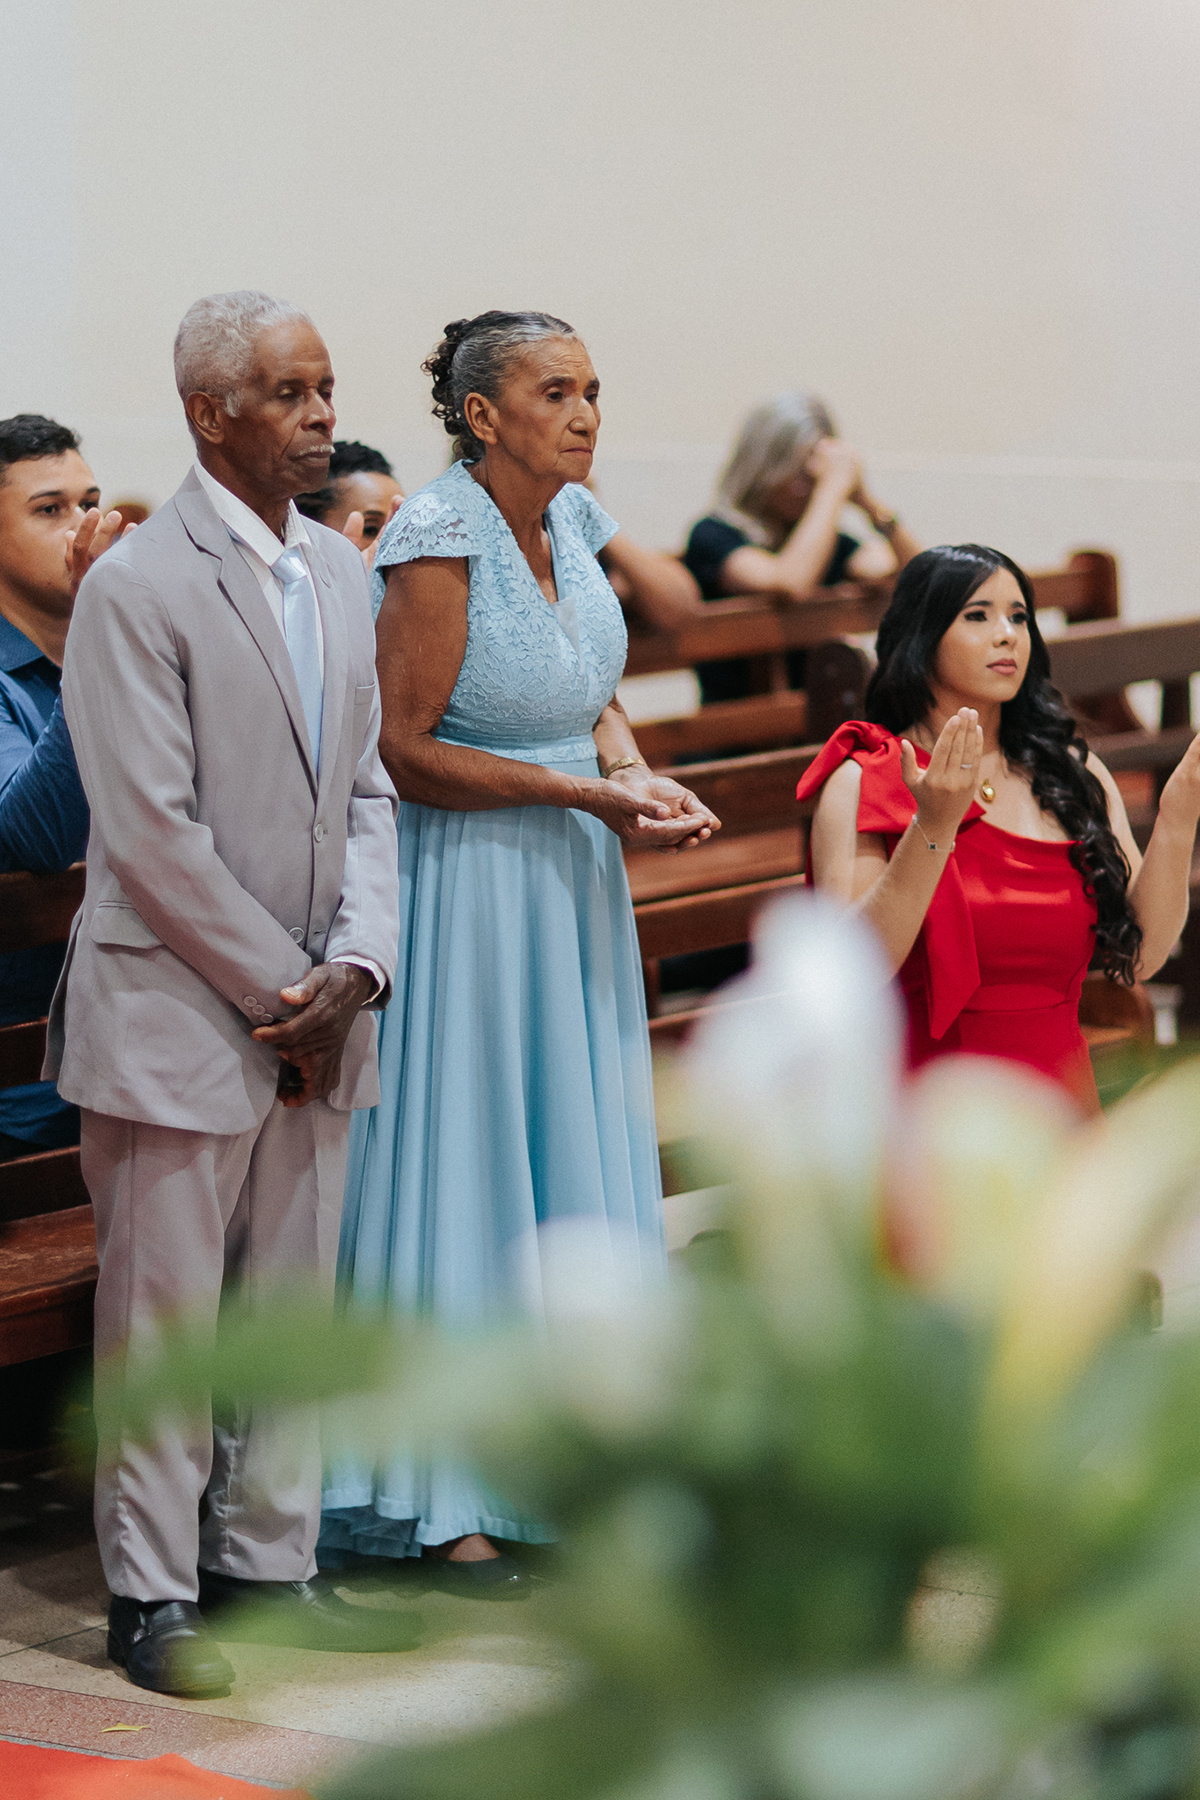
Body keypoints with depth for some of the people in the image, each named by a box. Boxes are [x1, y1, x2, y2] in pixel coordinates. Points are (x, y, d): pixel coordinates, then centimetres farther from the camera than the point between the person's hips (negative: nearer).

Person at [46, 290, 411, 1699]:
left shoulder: (339, 571, 11)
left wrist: (356, 966, -3)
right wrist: (280, 991, -12)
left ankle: (267, 1567, 25)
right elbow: (152, 832, -16)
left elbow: (363, 787, 12)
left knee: (292, 1305, 13)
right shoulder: (137, 586, -13)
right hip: (177, 1016, -7)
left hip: (314, 1017, 7)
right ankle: (152, 1594, 13)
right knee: (162, 1317, 2)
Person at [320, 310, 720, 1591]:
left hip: (570, 885, 8)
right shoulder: (439, 538, -17)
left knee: (572, 1171, 12)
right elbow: (407, 750, -18)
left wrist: (640, 777, -3)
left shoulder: (571, 520, 6)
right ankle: (437, 1500, 10)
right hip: (464, 892, -8)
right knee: (461, 1182, 0)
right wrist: (589, 794, -18)